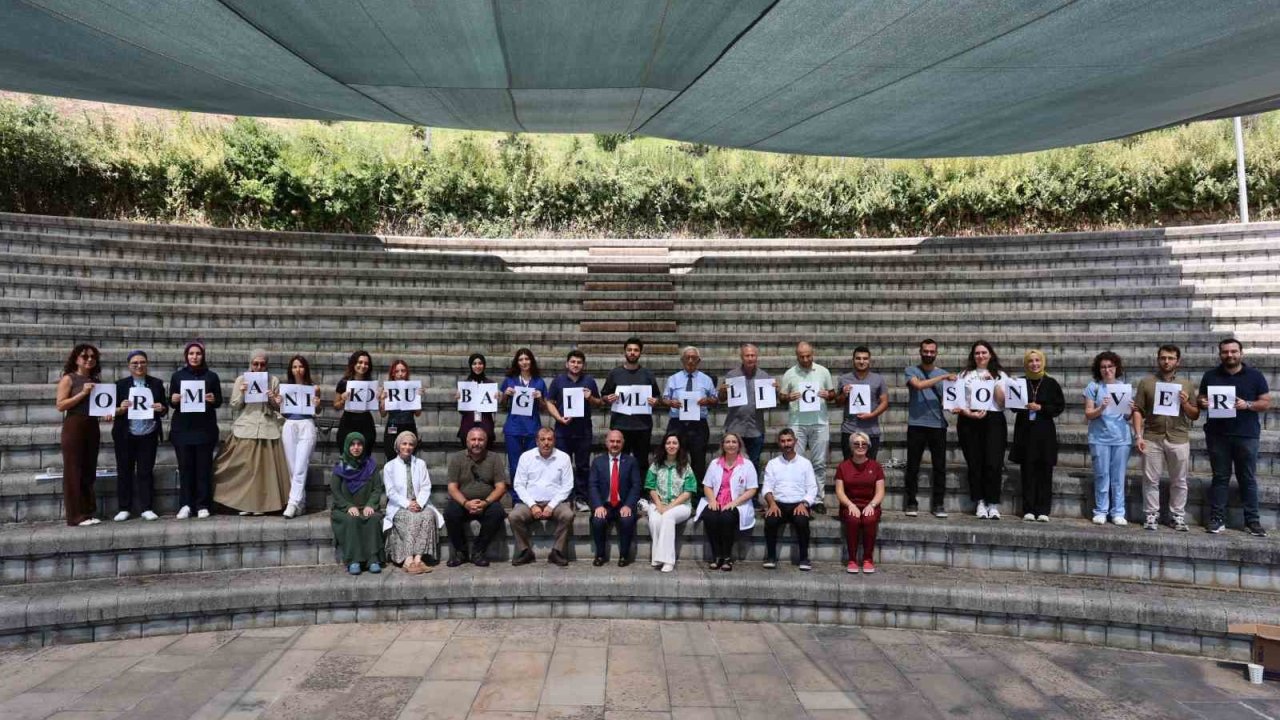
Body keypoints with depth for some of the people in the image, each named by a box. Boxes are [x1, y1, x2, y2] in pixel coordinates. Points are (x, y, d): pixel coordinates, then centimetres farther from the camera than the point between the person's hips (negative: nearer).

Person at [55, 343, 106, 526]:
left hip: (92, 427, 6)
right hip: (74, 427, -6)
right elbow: (60, 405, -11)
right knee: (74, 471, -3)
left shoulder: (95, 380, 14)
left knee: (89, 471, 8)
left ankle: (88, 512, 13)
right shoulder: (68, 378, -3)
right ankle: (77, 516, -1)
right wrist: (83, 393, -17)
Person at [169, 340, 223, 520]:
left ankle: (202, 505, 3)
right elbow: (171, 402, 11)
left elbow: (219, 402, 8)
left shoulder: (211, 376, 7)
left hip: (205, 428, -1)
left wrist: (213, 400, -13)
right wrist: (173, 400, -11)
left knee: (204, 467, -1)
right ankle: (185, 504, 5)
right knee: (185, 466, 0)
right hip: (182, 428, 1)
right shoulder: (177, 376, 9)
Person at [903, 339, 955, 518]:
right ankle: (911, 503, 10)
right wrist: (942, 377, -15)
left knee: (940, 467, 3)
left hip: (938, 425, 3)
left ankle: (938, 504, 11)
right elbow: (919, 385, -16)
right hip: (916, 425, -2)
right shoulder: (911, 371, 4)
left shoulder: (944, 374, 14)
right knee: (913, 466, 1)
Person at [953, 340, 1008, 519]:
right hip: (969, 422, 1)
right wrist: (970, 413, -12)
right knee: (975, 464, -1)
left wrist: (994, 383, -8)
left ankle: (993, 504, -4)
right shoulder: (964, 375, 13)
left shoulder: (1000, 376, 14)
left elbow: (1002, 402, 1)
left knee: (993, 463, -10)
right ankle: (980, 502, 6)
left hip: (994, 420, -1)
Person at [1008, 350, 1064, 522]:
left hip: (1045, 432, -1)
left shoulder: (1051, 383, 3)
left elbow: (1060, 406, 1)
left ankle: (1043, 510, 5)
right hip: (1025, 431, 1)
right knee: (1027, 471, 2)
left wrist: (1040, 408, -12)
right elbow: (1013, 405, 9)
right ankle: (1028, 510, 6)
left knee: (1044, 471, 0)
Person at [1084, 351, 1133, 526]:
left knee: (1118, 477, 3)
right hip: (1100, 438, -2)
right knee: (1102, 475, 0)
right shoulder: (1093, 387, 2)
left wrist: (1128, 410, -11)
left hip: (1121, 438, 2)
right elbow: (1088, 414, -2)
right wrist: (1101, 408, -19)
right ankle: (1101, 511, 8)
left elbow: (1128, 416, 11)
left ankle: (1118, 512, 9)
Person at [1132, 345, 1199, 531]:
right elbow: (1138, 411, 1)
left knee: (1179, 481, 7)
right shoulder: (1146, 382, 5)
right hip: (1152, 438, -1)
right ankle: (1151, 516, 11)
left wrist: (1185, 403, -10)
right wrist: (1138, 435, -7)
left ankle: (1178, 516, 17)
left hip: (1179, 439, 1)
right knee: (1151, 480, 2)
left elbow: (1195, 415, 10)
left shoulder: (1186, 384, 9)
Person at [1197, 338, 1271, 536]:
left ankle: (1252, 521, 9)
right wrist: (1202, 403, -10)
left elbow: (1266, 403, 2)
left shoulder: (1255, 375, 3)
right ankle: (1217, 519, 8)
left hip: (1247, 435, -1)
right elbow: (1200, 399, 14)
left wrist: (1247, 405, -16)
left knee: (1248, 479, 3)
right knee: (1220, 477, 6)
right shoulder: (1210, 376, 8)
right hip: (1217, 435, 1)